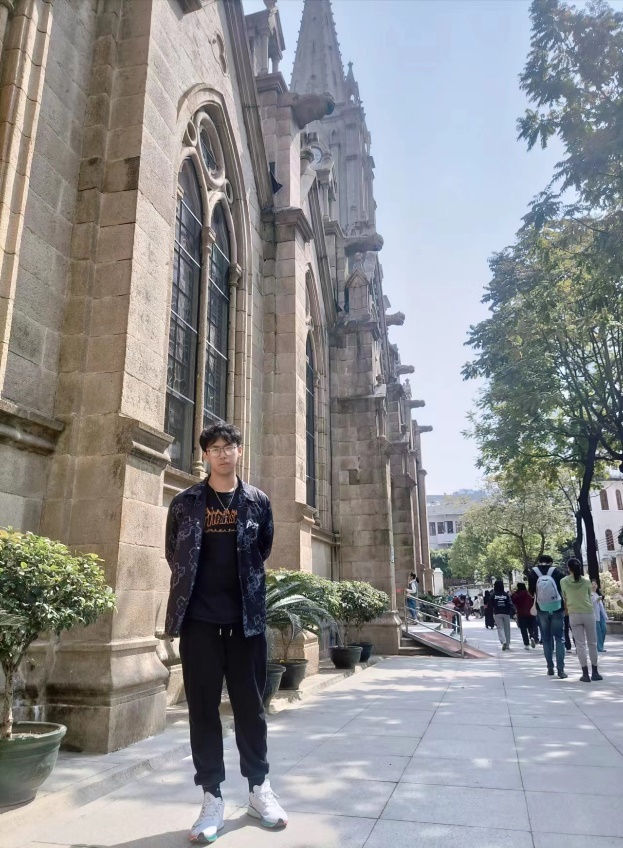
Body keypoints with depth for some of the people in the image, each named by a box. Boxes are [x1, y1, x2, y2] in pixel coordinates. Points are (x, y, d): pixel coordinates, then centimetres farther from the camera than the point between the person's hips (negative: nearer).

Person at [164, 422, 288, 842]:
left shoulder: (258, 502, 3)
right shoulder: (185, 503, 2)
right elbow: (174, 555, 11)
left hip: (247, 618, 1)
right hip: (199, 619, 0)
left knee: (250, 706, 11)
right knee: (203, 708, 6)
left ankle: (259, 788, 27)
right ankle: (212, 798, 20)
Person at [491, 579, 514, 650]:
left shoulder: (493, 595, -4)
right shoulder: (506, 594, -3)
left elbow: (491, 605, 1)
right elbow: (510, 604, -6)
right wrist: (512, 612, -1)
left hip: (497, 614, -1)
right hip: (506, 613, 1)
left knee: (500, 628, 2)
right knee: (507, 628, 12)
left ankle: (503, 642, -21)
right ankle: (507, 645, 17)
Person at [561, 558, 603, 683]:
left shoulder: (563, 581, -2)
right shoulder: (586, 581, -2)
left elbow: (564, 598, 8)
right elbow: (589, 597, 11)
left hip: (574, 615, 0)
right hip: (588, 613, 0)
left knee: (580, 644, 2)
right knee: (592, 643, 11)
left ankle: (585, 674, -1)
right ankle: (595, 672, 16)